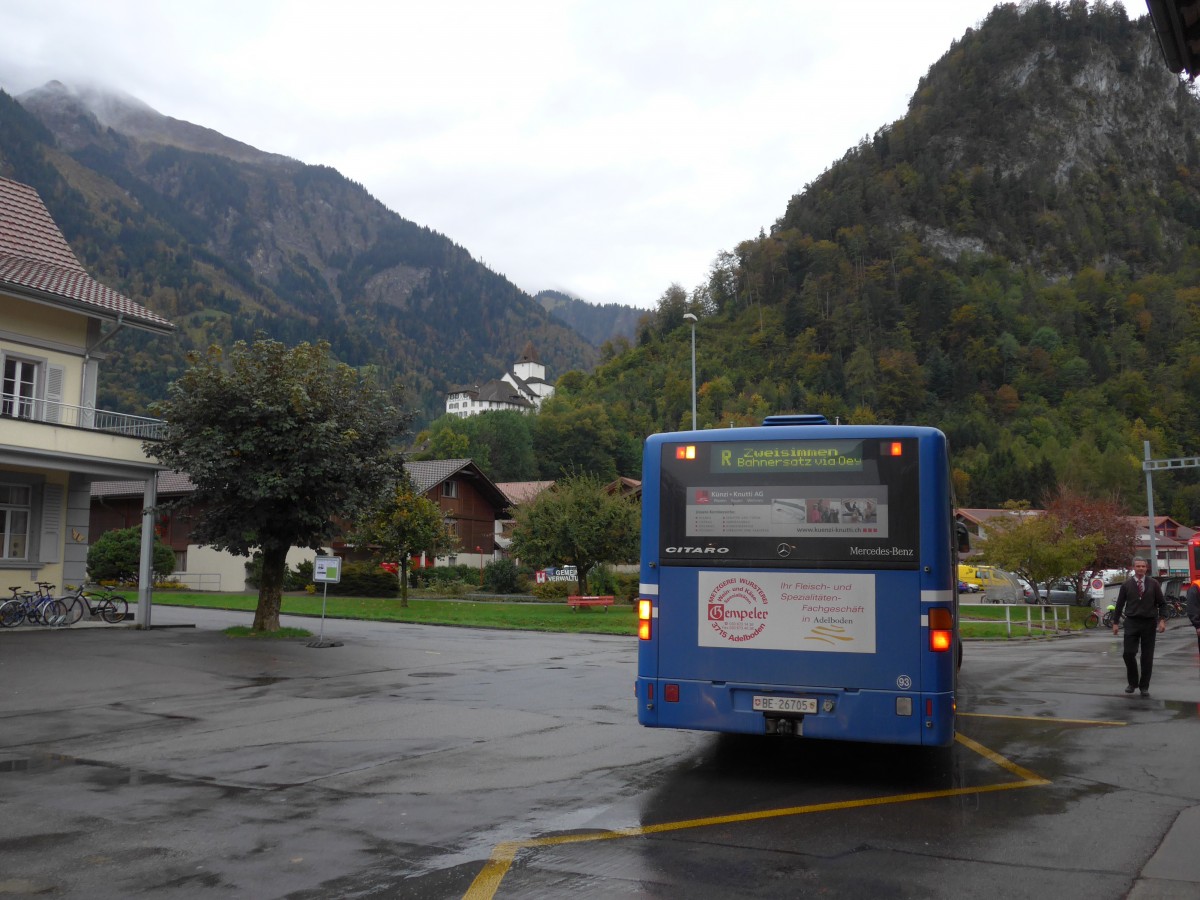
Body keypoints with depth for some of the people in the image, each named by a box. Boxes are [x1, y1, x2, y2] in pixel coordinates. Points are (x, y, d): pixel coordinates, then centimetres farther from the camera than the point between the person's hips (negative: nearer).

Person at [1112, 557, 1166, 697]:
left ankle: (1144, 687, 13)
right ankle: (1132, 682, 12)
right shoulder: (1127, 584, 2)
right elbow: (1119, 604, 6)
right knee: (1128, 653, -8)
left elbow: (1162, 603, 5)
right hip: (1131, 622, 0)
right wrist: (1115, 622, 3)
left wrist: (1162, 619, -8)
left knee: (1147, 657, 3)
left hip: (1149, 623, 0)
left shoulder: (1153, 584, 3)